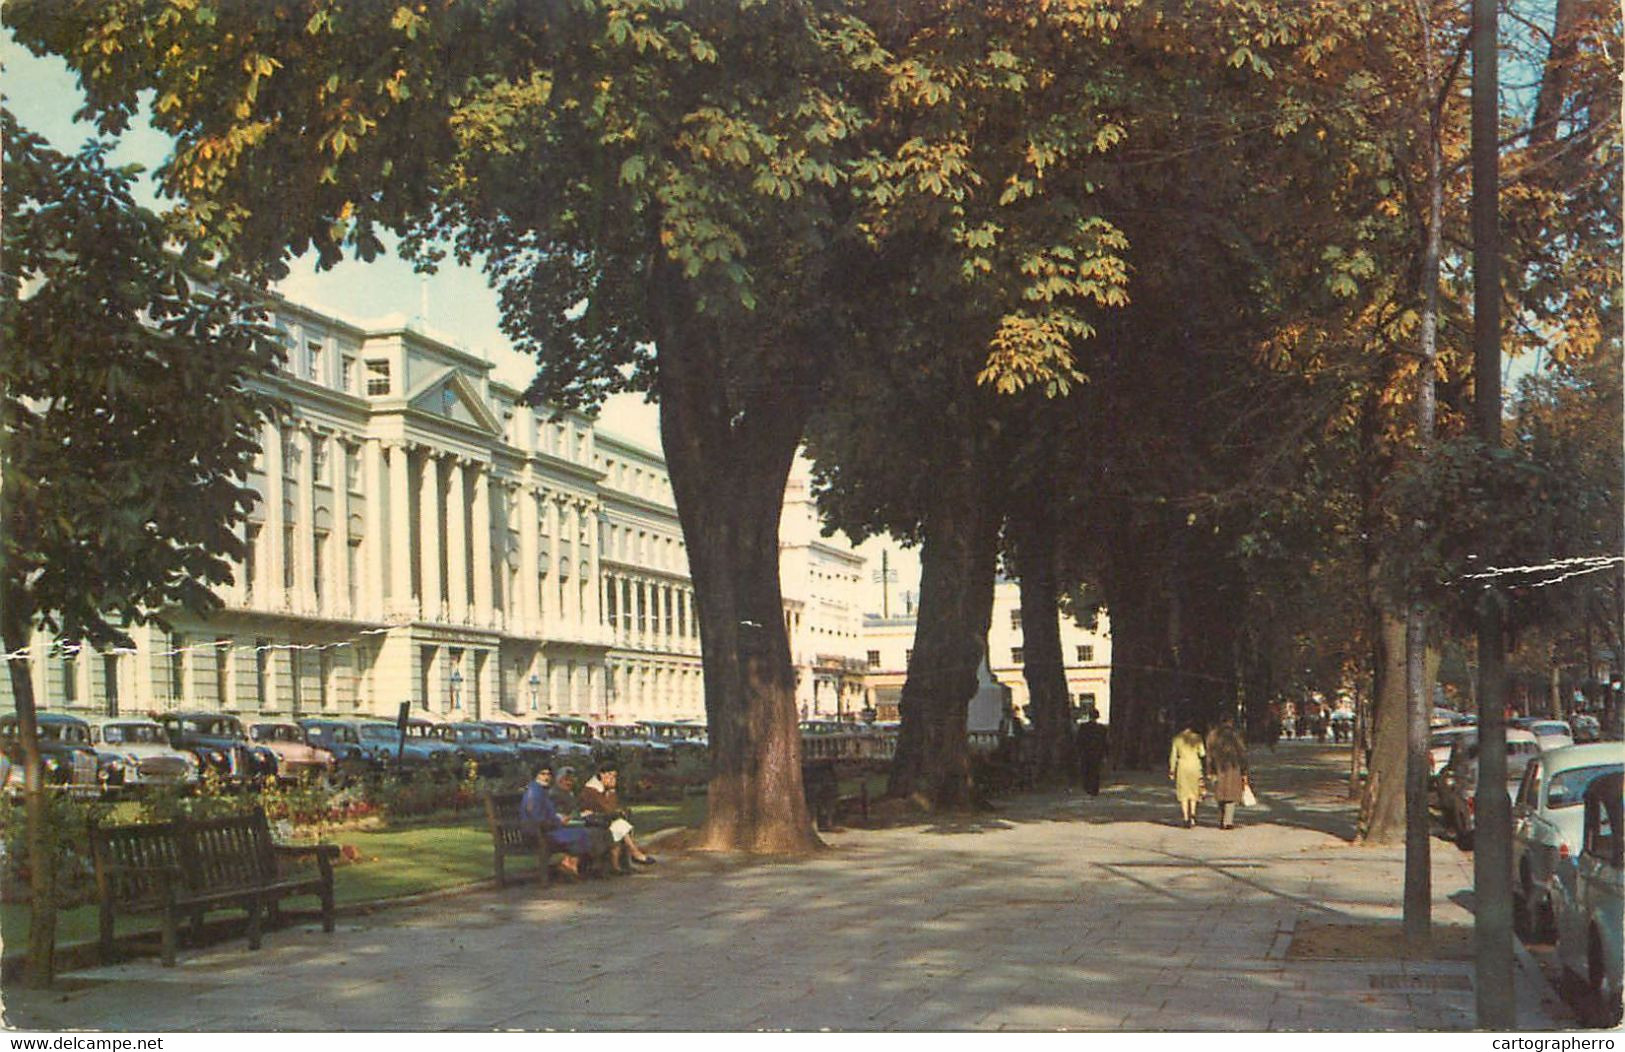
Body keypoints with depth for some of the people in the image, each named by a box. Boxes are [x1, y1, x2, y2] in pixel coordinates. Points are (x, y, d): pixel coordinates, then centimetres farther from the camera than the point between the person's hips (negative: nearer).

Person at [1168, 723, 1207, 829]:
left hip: (1182, 767, 0)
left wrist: (1172, 771, 6)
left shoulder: (1177, 739, 3)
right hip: (1195, 766, 0)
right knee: (1193, 792, 14)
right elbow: (1202, 753, -1)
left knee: (1183, 793, 4)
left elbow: (1173, 756, 2)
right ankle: (1192, 814, -6)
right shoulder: (1197, 738, 1)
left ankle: (1186, 819, -3)